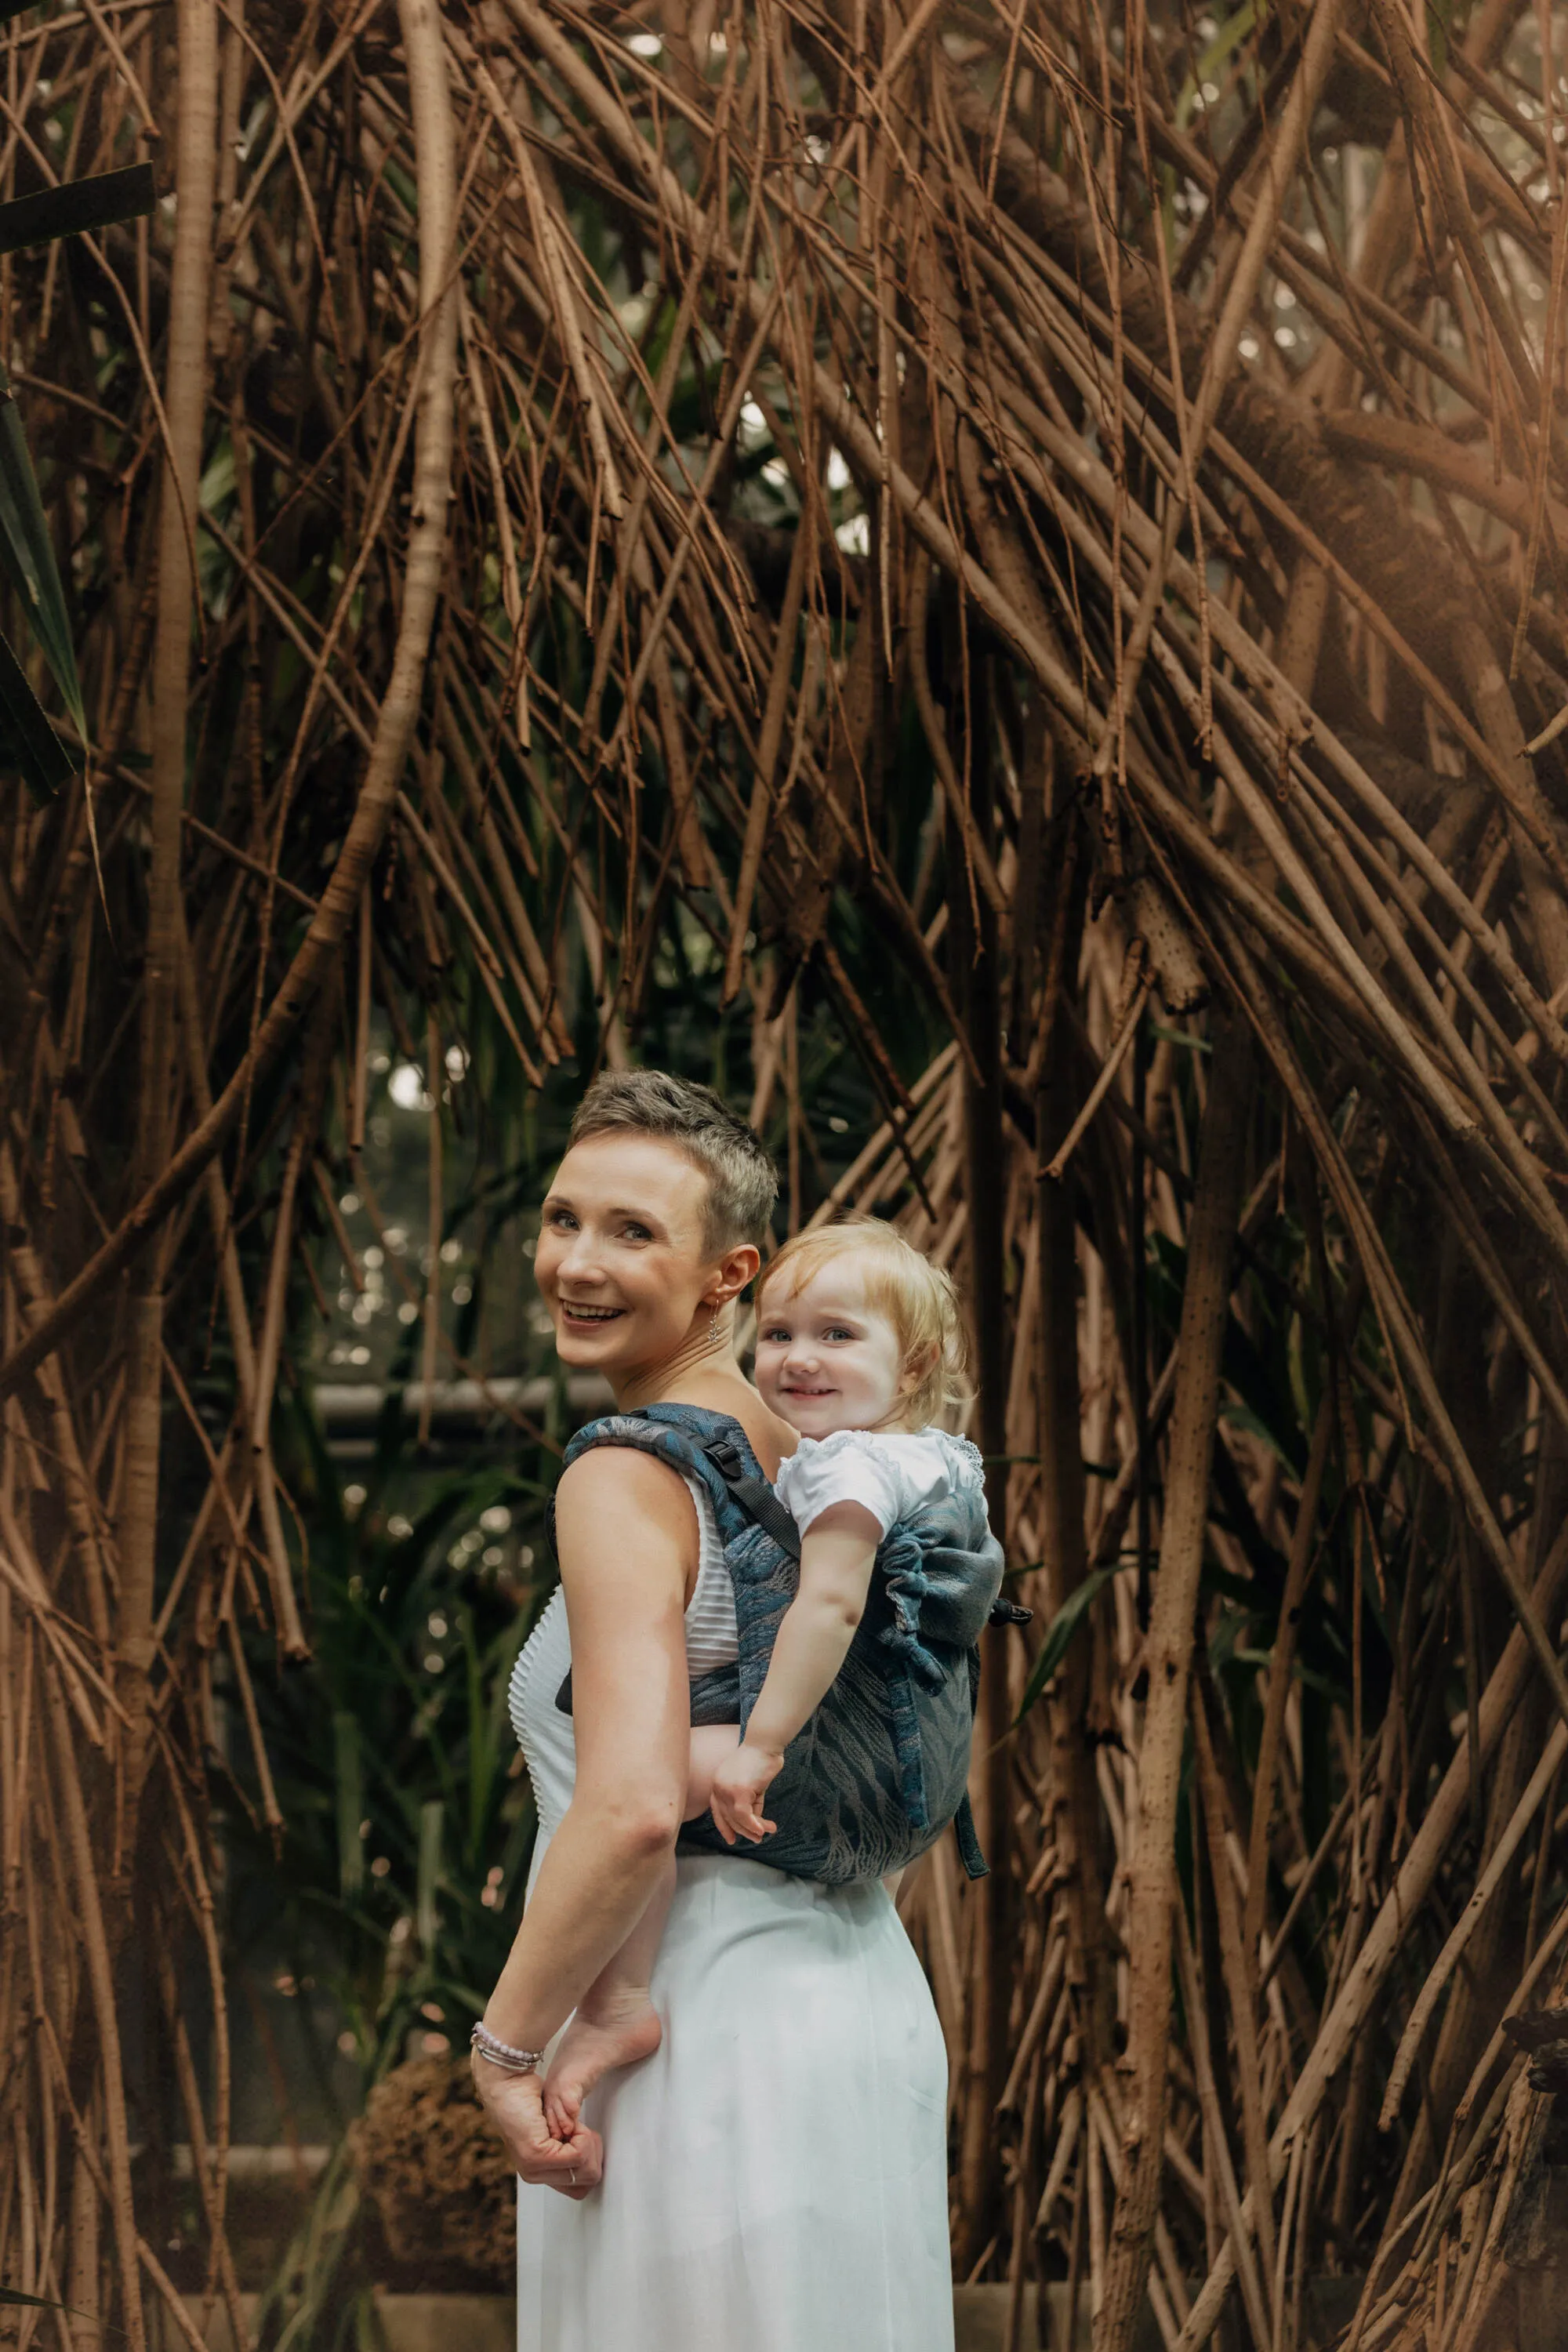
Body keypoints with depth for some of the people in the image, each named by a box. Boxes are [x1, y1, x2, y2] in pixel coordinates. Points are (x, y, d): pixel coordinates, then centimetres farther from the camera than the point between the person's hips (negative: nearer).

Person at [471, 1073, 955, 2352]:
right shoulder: (800, 1456, 11)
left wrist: (506, 2045, -16)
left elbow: (633, 1808, -24)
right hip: (865, 2001, 9)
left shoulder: (626, 1478, -15)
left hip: (711, 2047, -9)